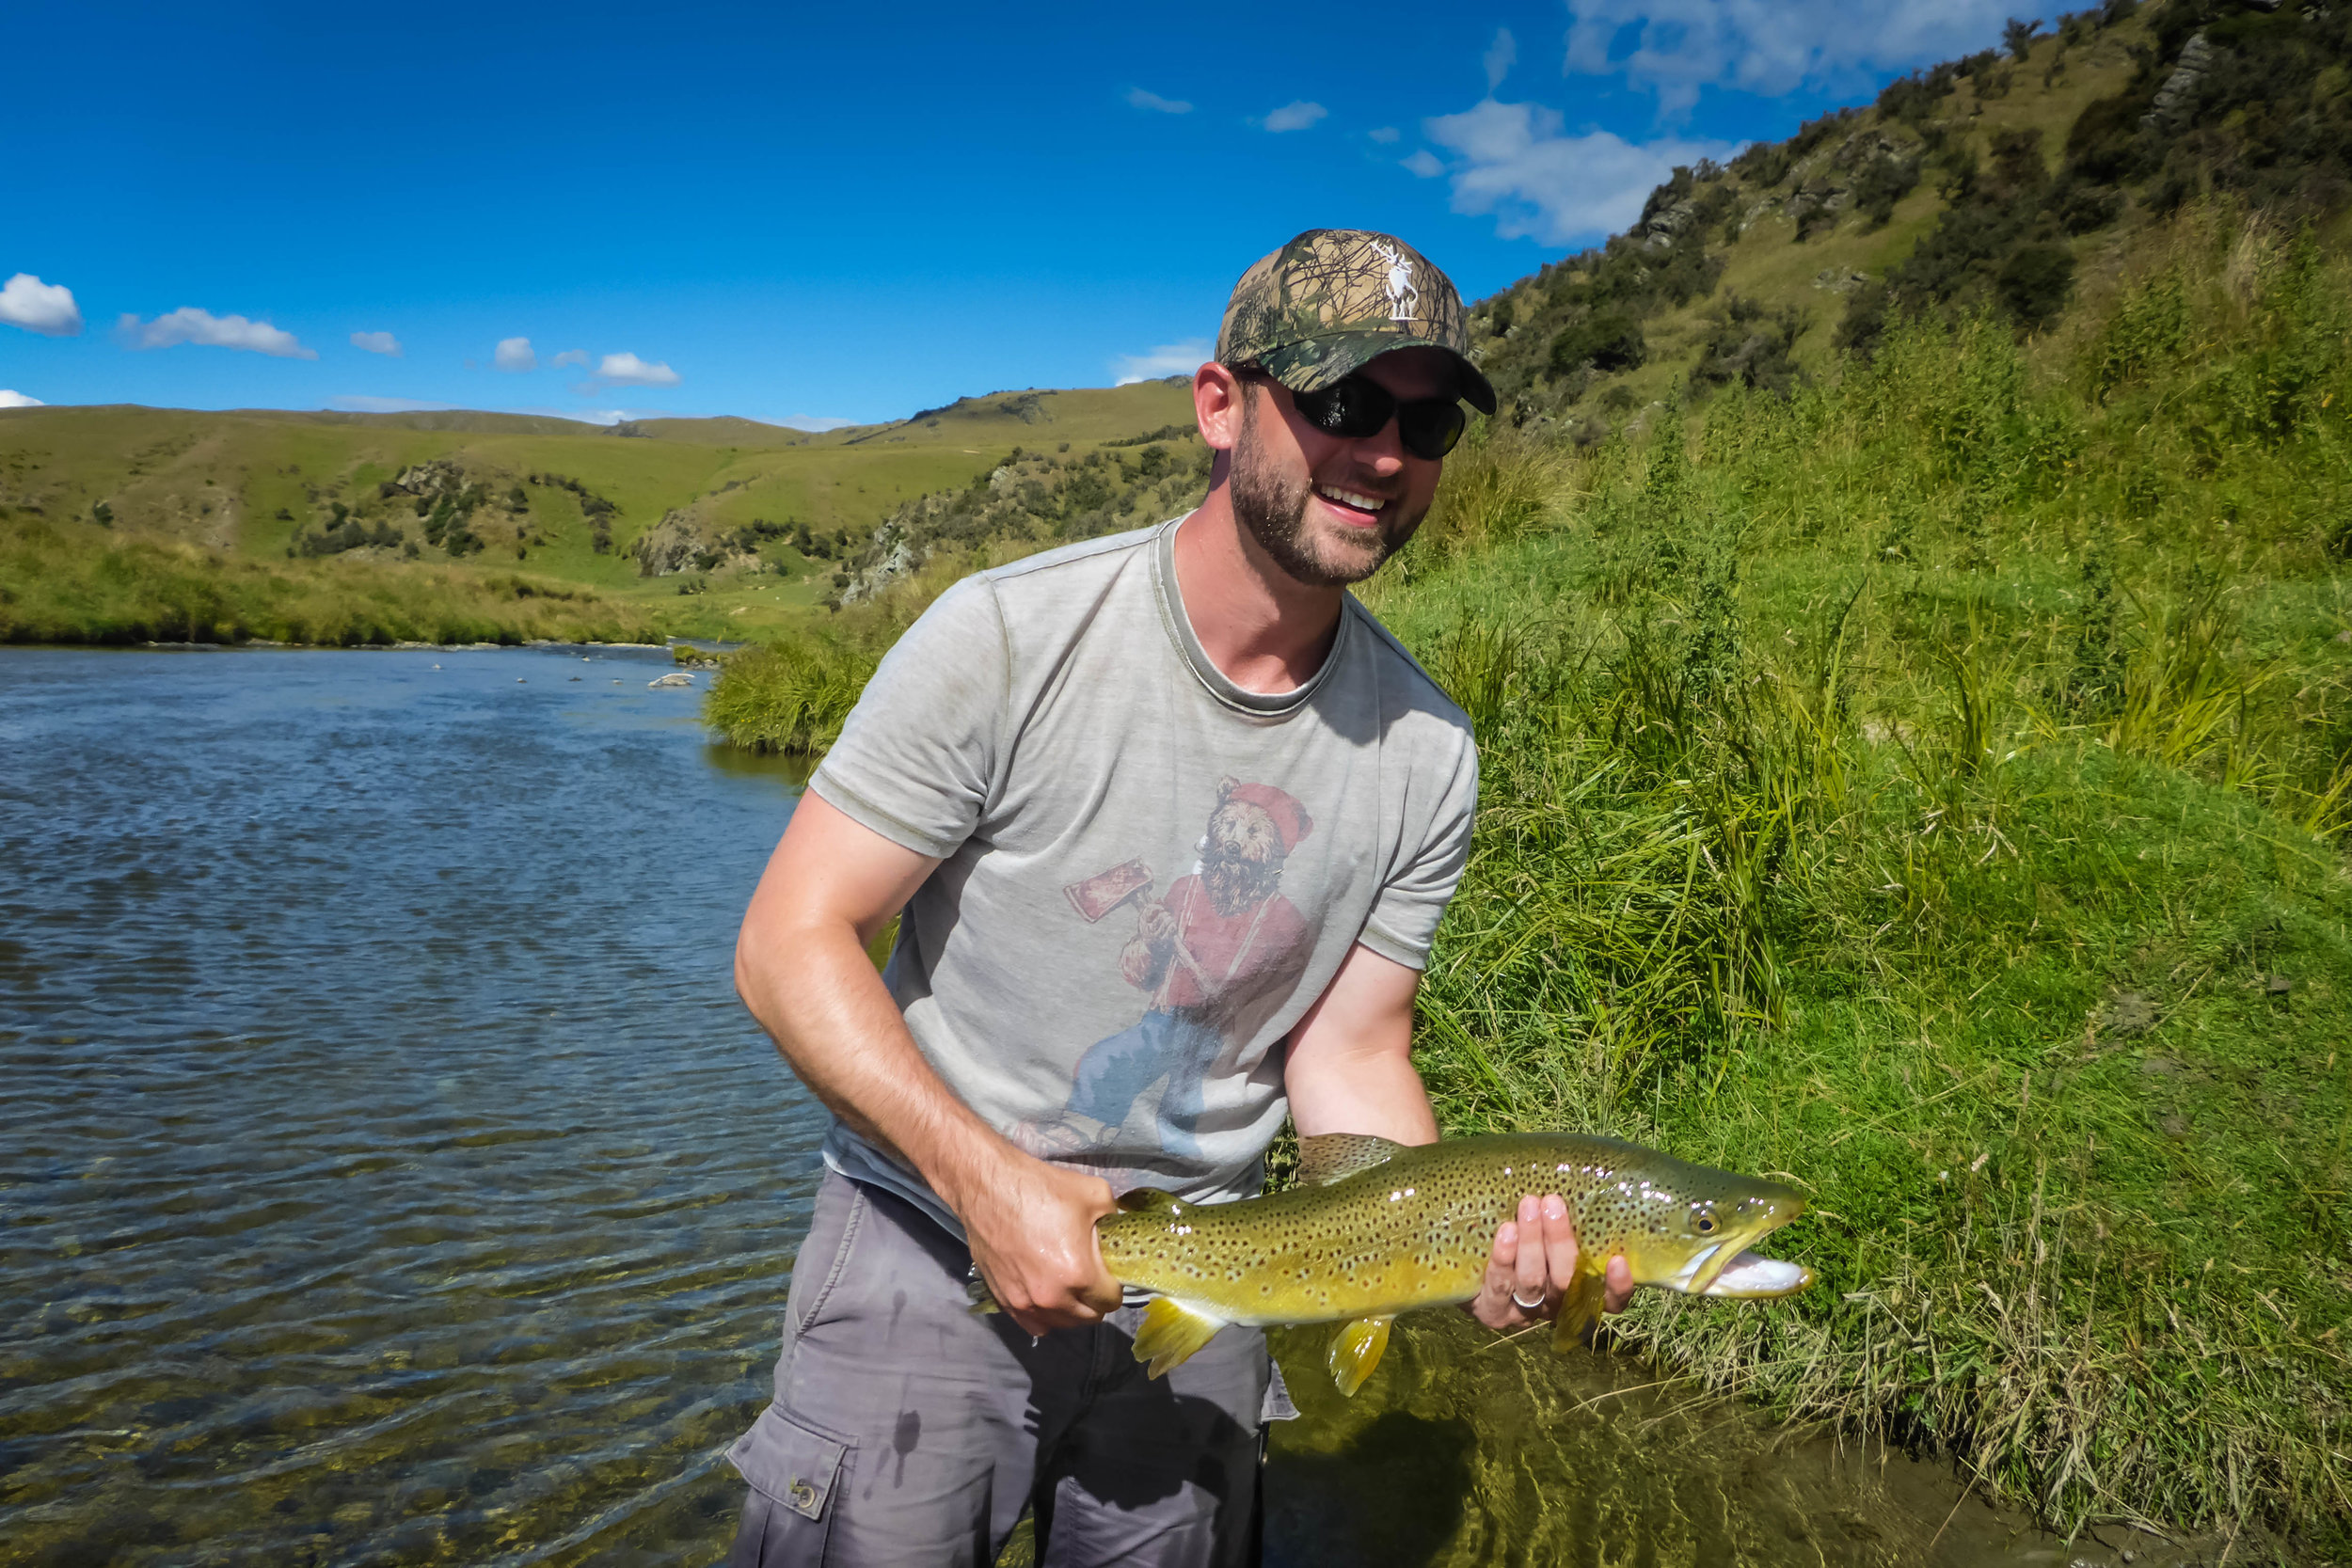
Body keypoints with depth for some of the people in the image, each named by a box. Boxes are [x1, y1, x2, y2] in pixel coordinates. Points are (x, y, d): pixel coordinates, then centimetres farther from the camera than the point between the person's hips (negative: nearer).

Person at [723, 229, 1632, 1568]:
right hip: (928, 1248, -3)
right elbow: (791, 944, -15)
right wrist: (986, 1178, -24)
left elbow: (1347, 1059, -1)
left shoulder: (1424, 753, -6)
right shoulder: (1012, 637, -18)